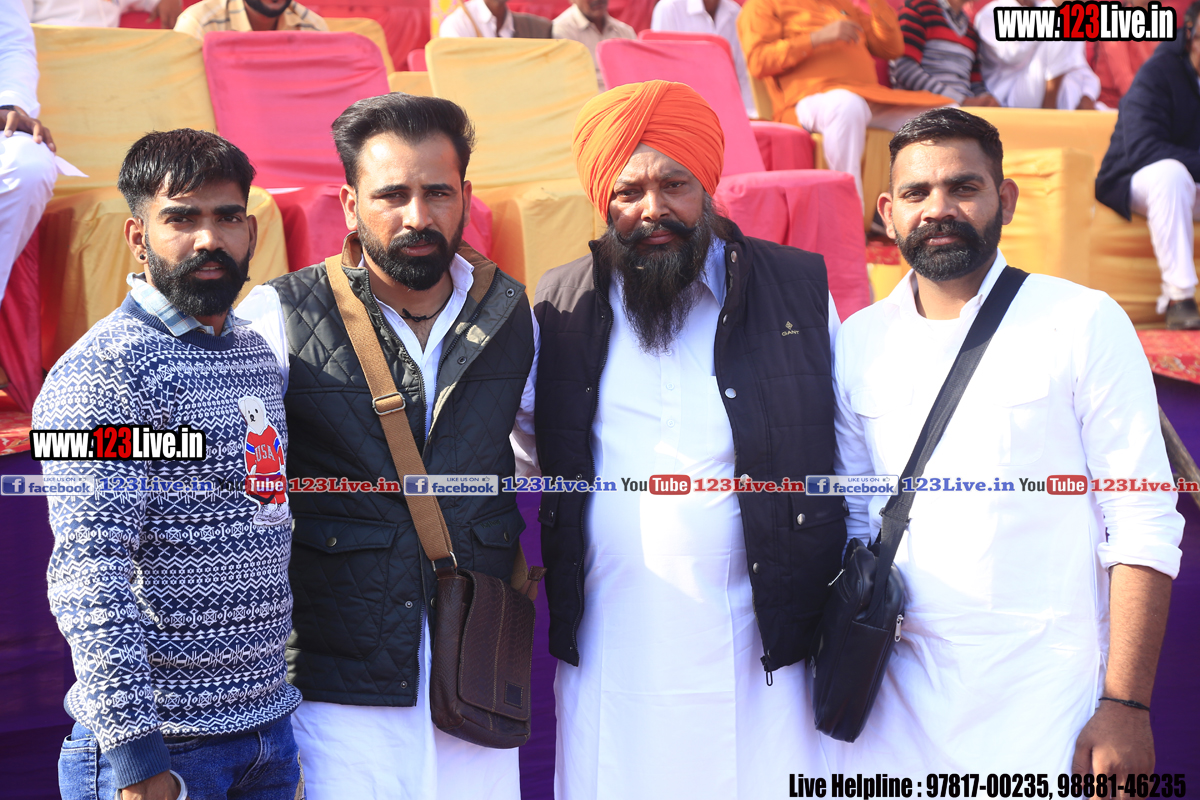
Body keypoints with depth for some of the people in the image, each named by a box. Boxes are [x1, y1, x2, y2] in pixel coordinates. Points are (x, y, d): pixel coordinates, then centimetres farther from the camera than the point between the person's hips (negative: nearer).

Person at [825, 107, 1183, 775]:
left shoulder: (1084, 324, -5)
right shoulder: (858, 343, 6)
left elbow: (1144, 526, -7)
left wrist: (1125, 706, -13)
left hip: (1044, 697, -3)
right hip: (894, 698, 3)